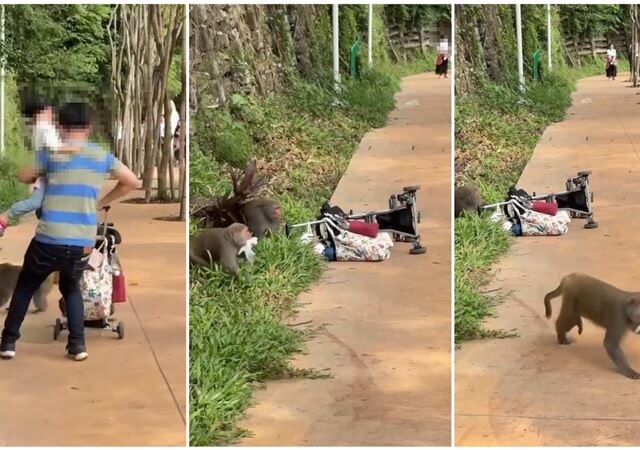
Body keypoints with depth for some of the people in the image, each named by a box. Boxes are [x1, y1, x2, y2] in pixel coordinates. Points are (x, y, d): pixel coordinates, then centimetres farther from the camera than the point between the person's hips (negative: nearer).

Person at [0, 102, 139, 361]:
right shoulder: (102, 156, 8)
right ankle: (77, 344, 12)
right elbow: (132, 182, 16)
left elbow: (23, 177, 13)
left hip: (49, 240, -2)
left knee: (25, 287, 20)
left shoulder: (51, 153, 1)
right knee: (71, 288, 26)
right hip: (83, 243, 3)